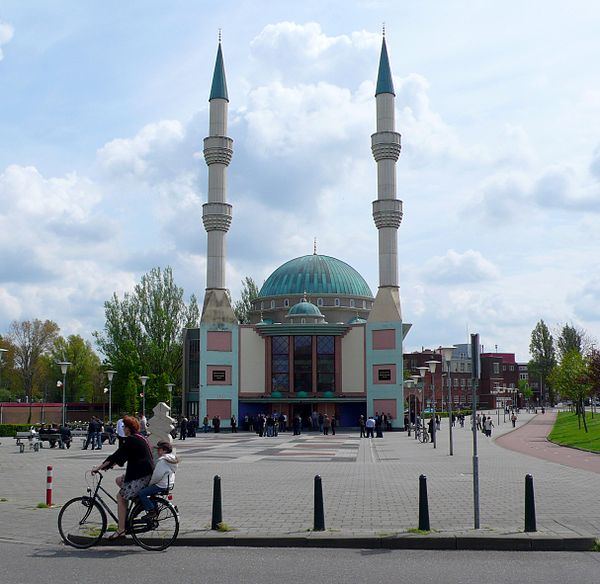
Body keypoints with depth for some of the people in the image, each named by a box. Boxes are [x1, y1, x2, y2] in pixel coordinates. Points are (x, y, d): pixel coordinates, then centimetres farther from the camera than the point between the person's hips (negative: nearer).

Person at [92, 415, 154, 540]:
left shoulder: (131, 440, -12)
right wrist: (109, 464, 27)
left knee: (121, 497, -2)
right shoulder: (140, 438, 18)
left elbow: (116, 456, -13)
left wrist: (99, 467, -7)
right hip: (145, 472, 10)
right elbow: (121, 457, 27)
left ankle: (121, 530, -4)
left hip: (140, 476, -10)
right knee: (119, 480, 23)